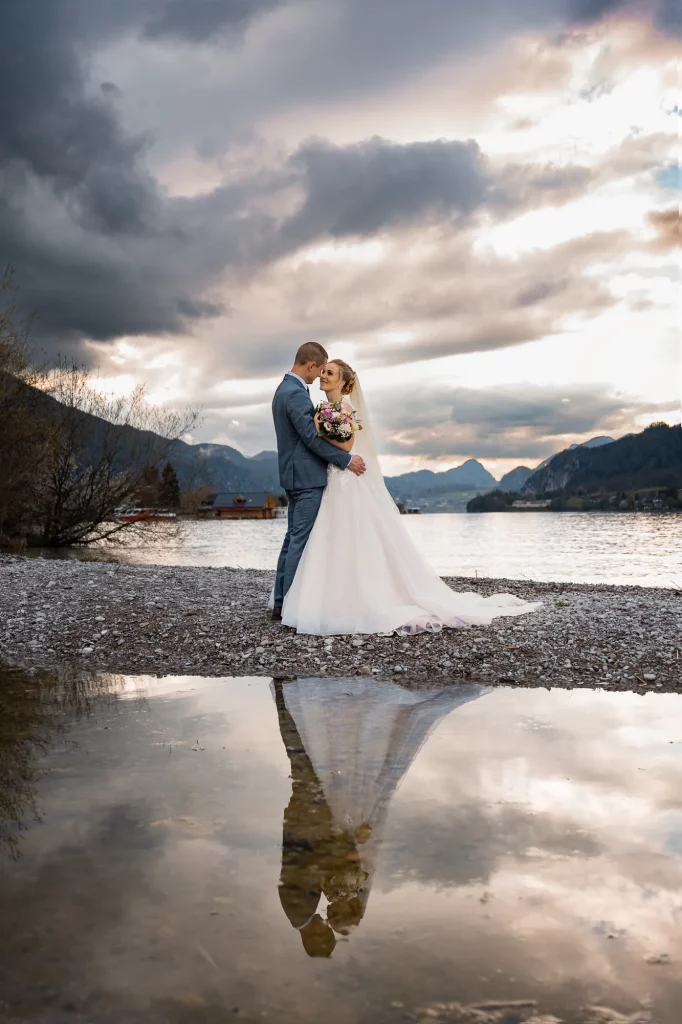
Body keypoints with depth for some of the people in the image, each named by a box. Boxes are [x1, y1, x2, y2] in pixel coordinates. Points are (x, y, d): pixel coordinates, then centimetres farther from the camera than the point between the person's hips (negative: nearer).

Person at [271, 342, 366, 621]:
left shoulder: (285, 389, 16)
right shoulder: (296, 393, -17)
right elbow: (312, 437, -20)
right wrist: (347, 460, -13)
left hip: (296, 475, 11)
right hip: (306, 477, -11)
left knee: (293, 538, 12)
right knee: (301, 540, -7)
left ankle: (281, 602, 16)